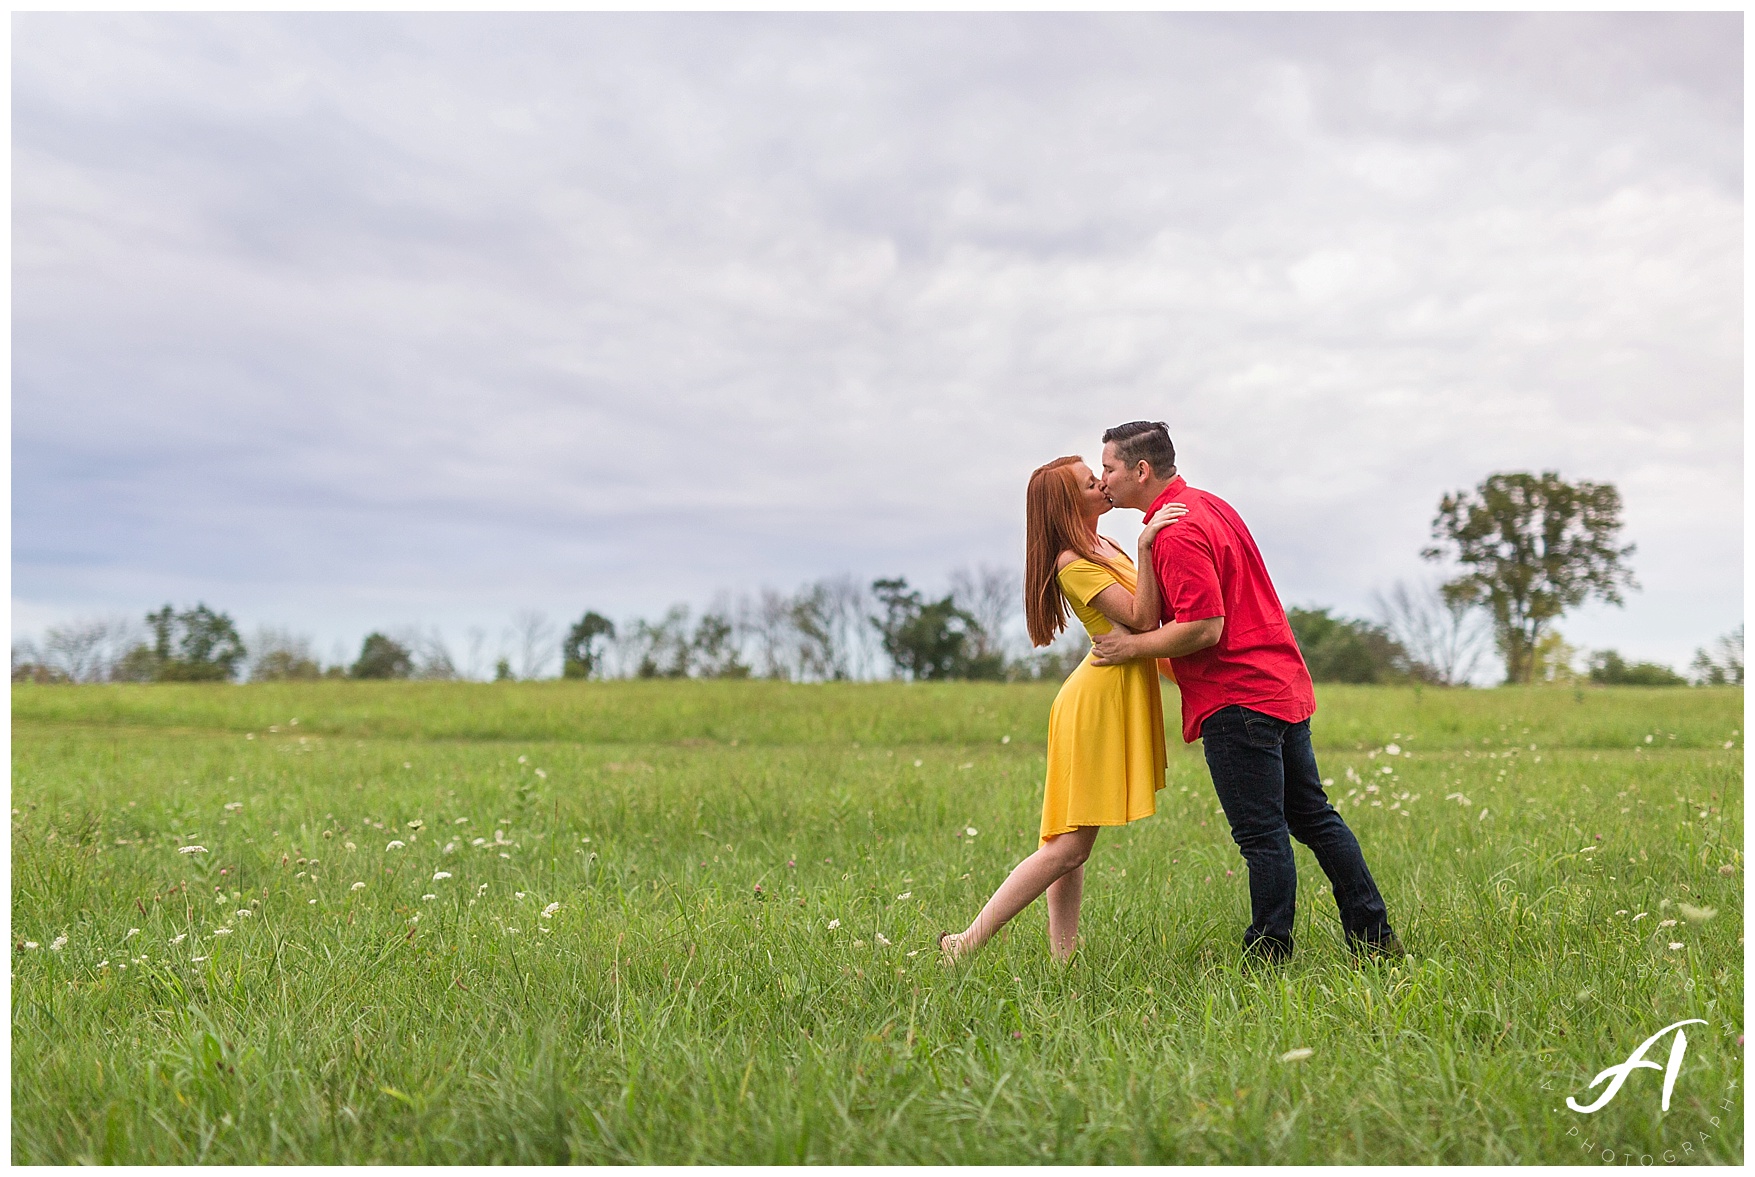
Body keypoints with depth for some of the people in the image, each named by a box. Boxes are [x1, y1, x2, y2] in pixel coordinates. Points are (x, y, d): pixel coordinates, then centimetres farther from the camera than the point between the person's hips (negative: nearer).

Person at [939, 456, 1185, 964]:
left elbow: (1145, 612, 20)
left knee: (1071, 848, 9)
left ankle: (1062, 957, 13)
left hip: (1120, 694, 10)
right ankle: (967, 944, -5)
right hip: (1099, 700, -9)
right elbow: (1143, 618, -23)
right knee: (1066, 848, -9)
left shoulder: (1102, 546, 15)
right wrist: (1144, 550, -30)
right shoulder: (1074, 563, -15)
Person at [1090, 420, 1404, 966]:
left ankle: (1268, 956, 5)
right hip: (1284, 686, 10)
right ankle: (1376, 937, 21)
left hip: (1237, 699, -10)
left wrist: (1132, 646, -12)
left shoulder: (1176, 532, -16)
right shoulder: (1209, 504, 16)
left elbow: (1204, 628, -23)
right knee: (1313, 816, 16)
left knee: (1261, 835, -3)